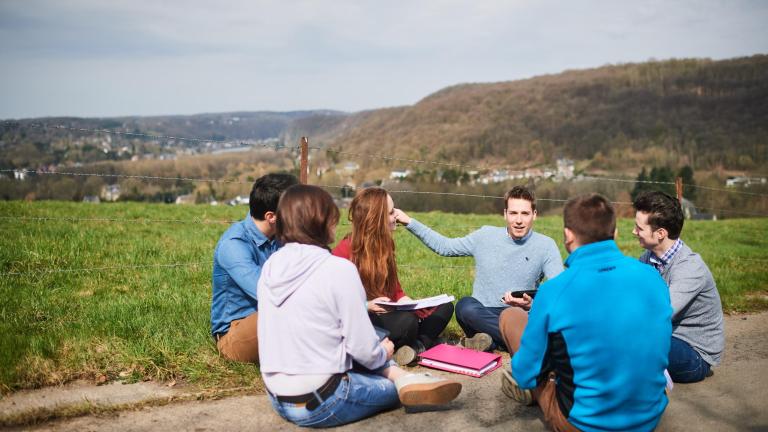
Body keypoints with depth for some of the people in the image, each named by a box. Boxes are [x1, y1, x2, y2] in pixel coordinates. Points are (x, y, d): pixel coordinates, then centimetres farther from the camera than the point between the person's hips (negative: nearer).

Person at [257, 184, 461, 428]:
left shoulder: (271, 266, 0)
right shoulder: (338, 269, -19)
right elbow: (362, 348, -15)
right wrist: (382, 355, 7)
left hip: (278, 399, 6)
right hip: (320, 404, -6)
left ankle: (399, 377, 7)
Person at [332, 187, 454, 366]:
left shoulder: (384, 245, 11)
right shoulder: (344, 251, -11)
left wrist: (405, 300, -6)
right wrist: (366, 306, -23)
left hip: (386, 312, 8)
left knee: (444, 307, -5)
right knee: (407, 321, -36)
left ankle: (417, 345, -23)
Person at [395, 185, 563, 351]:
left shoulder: (546, 245, 0)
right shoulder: (485, 236, 5)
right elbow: (444, 246, 13)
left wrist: (532, 302, -31)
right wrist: (409, 222, 7)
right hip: (482, 314, 1)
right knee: (465, 305, -35)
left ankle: (491, 340, -20)